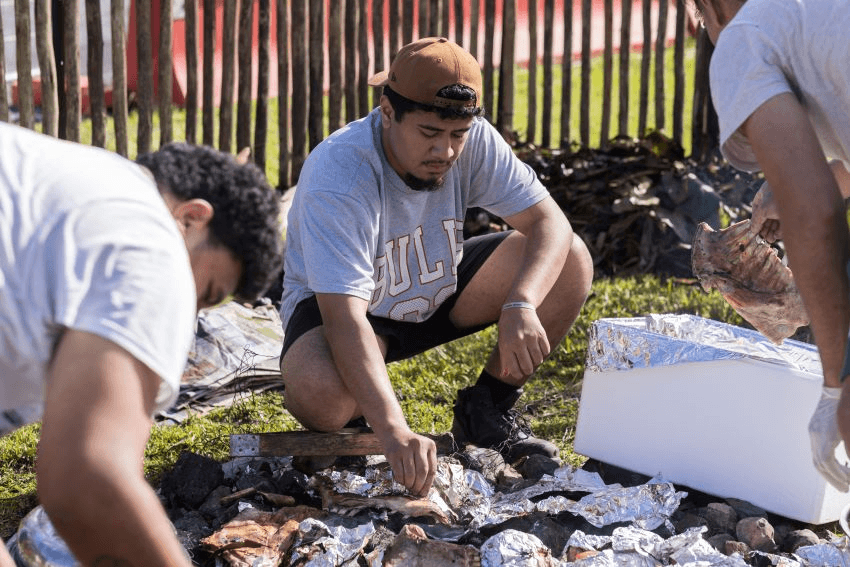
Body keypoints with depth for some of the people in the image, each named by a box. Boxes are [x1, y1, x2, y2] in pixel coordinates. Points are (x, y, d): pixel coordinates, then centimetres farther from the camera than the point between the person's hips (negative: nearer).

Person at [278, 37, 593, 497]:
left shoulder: (472, 141, -20)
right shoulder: (337, 178, -35)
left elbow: (549, 222, -19)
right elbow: (343, 318, -43)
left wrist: (520, 305, -41)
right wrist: (394, 433, -55)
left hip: (439, 292, 5)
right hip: (335, 303, -5)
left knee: (571, 262, -15)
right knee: (318, 396, -39)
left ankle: (486, 408, 0)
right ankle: (364, 407, 1)